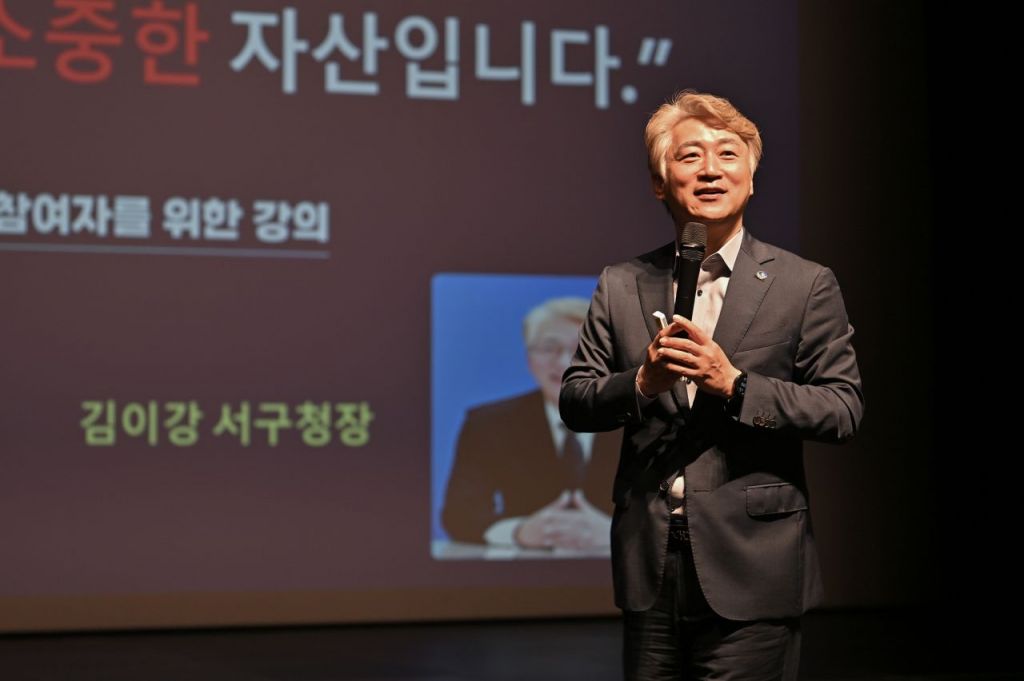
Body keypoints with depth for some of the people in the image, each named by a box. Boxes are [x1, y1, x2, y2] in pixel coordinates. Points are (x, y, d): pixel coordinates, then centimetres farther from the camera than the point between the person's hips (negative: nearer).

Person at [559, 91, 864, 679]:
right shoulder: (621, 287, 9)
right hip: (649, 569, 3)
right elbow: (575, 403, 6)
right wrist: (642, 382, -14)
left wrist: (734, 384, -16)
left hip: (750, 570, -3)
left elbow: (845, 409, -4)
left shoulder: (807, 285, 0)